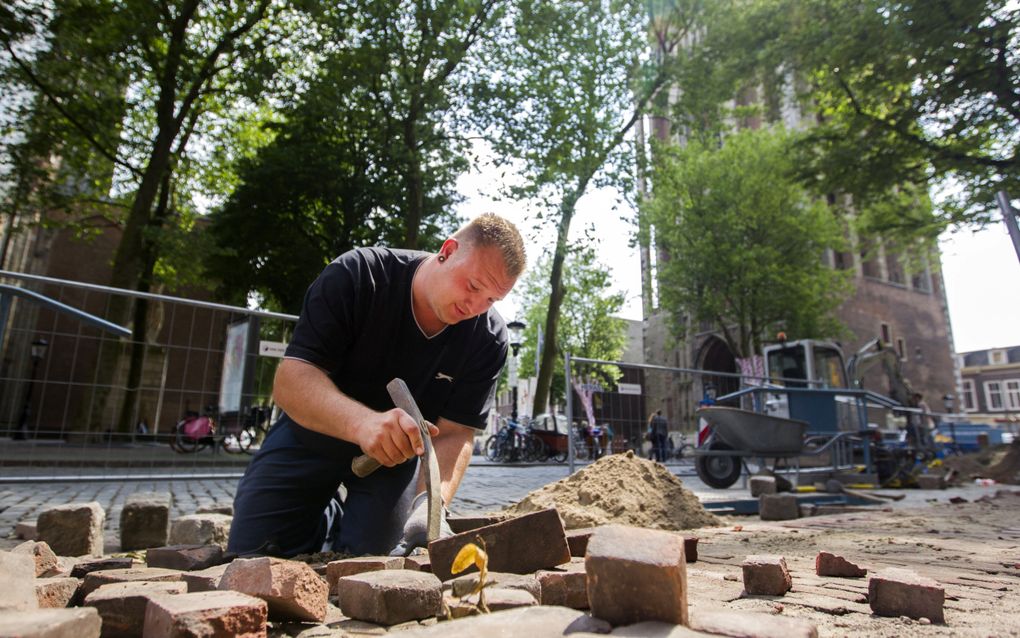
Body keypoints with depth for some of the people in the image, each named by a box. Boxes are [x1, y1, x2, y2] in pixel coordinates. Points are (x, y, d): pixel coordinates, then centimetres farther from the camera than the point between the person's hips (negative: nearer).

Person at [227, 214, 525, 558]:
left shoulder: (488, 339, -21)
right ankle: (326, 517, 29)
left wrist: (432, 502, -40)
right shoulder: (356, 276, -27)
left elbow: (454, 435, -20)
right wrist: (362, 422, -52)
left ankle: (347, 521, 28)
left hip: (394, 455, 1)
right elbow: (290, 381, -33)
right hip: (309, 435, 0)